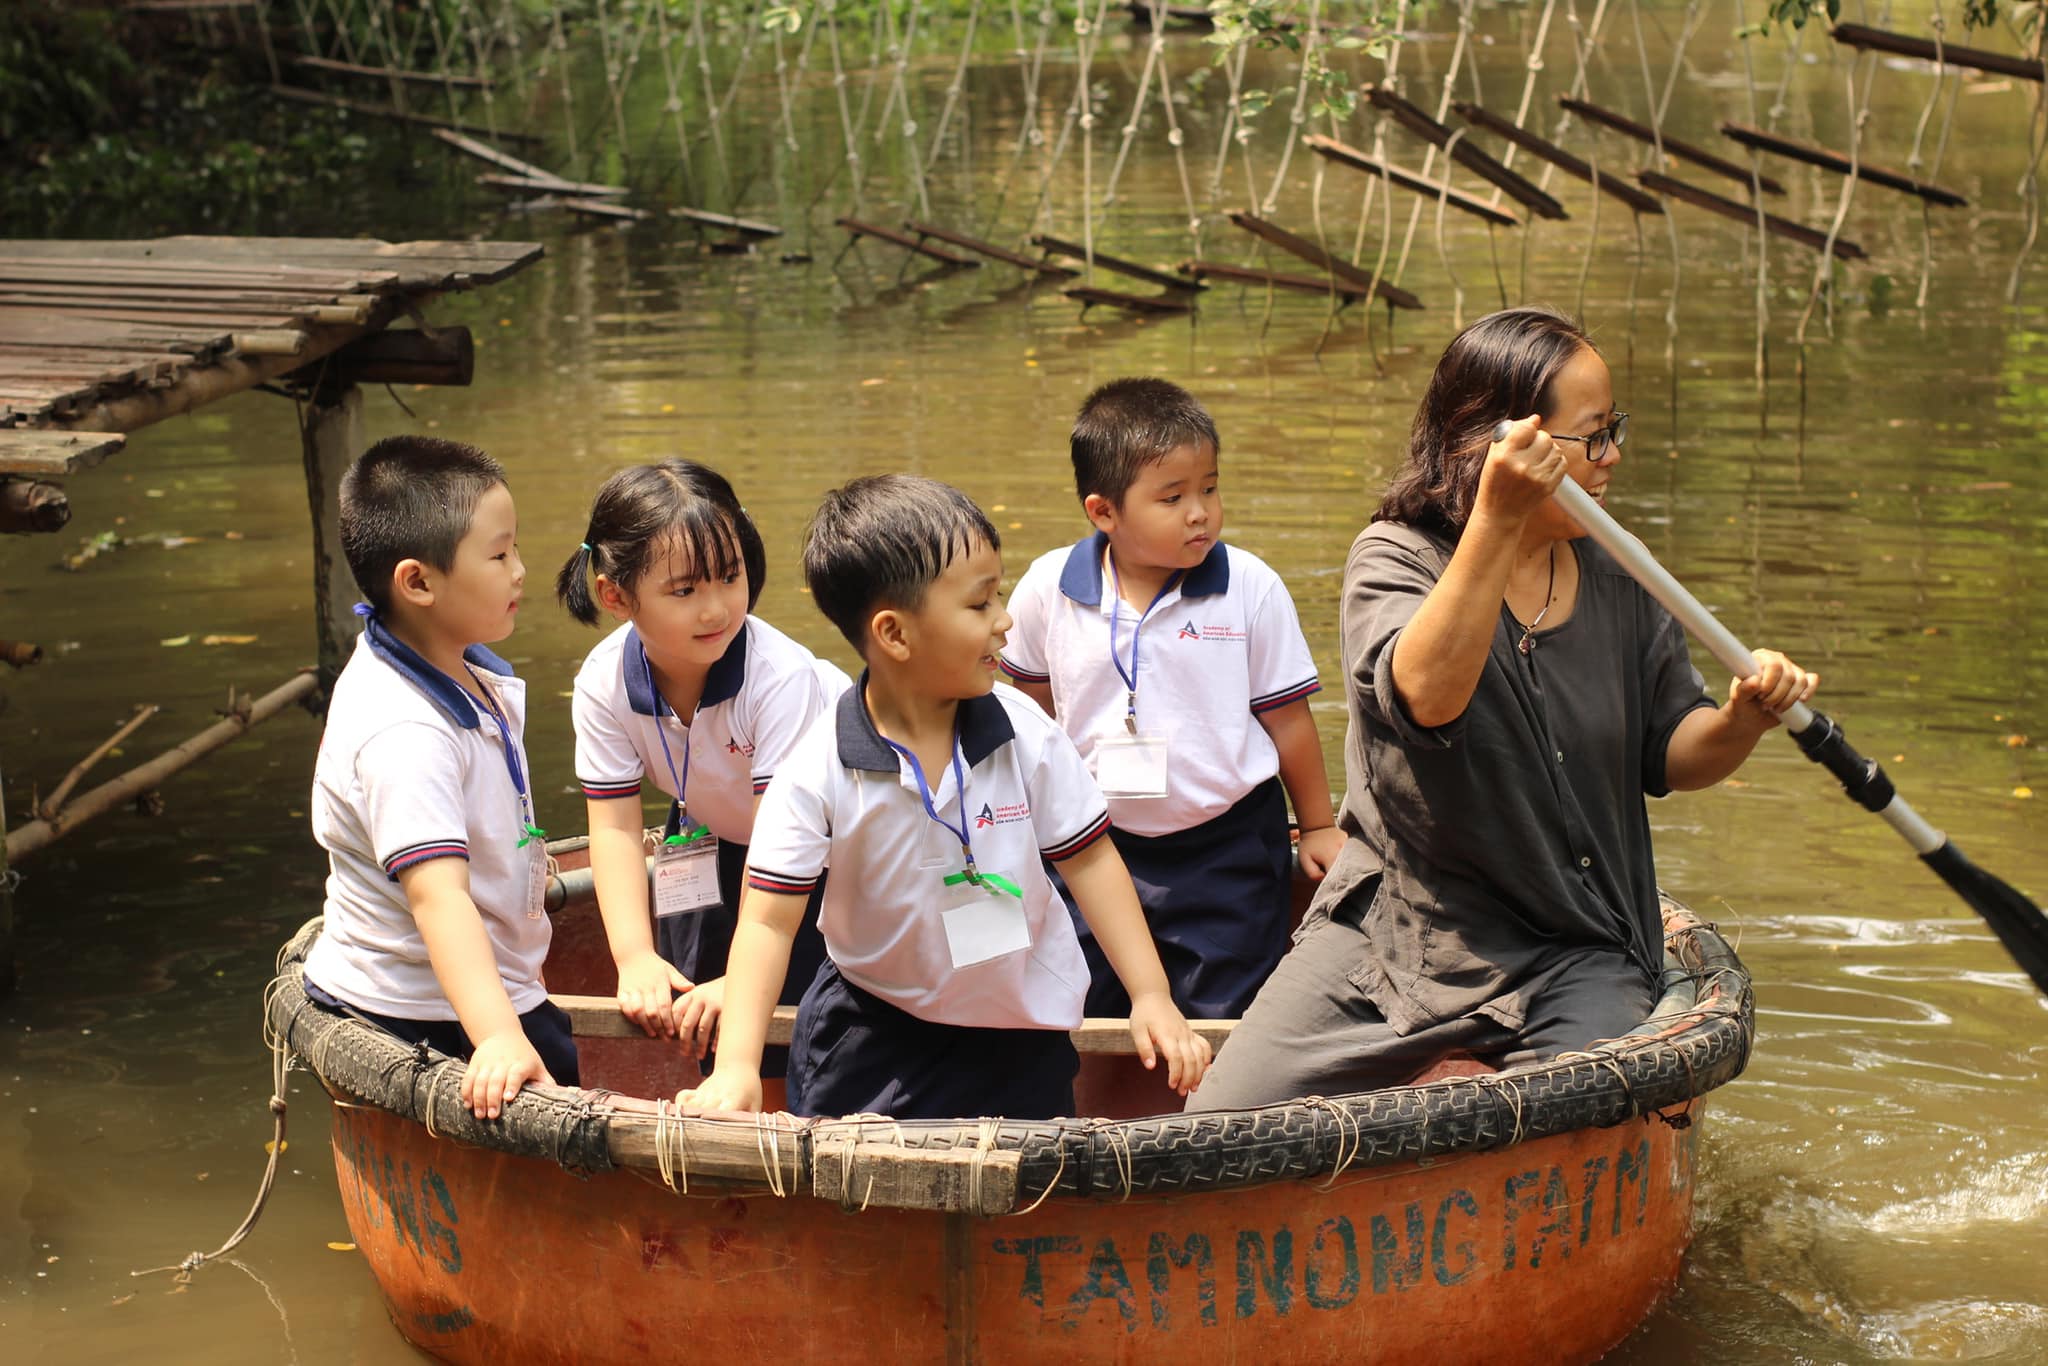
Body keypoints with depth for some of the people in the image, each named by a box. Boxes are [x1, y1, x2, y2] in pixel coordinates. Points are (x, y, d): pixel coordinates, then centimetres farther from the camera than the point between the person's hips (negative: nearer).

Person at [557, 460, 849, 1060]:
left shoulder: (780, 675, -36)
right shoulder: (603, 684, -23)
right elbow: (614, 827, -17)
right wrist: (635, 956, -28)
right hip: (714, 829, 4)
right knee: (679, 1005, -2)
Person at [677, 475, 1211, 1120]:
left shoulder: (1026, 735, -12)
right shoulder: (818, 773, -19)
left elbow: (1089, 859, -2)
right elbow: (768, 922, -17)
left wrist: (1151, 996, -5)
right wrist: (736, 1065, -27)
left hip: (1020, 1036, 1)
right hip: (872, 1031, -1)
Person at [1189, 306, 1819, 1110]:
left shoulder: (1617, 584, 5)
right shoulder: (1395, 557, -8)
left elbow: (1669, 757, 10)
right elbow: (1424, 695, -30)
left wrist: (1741, 722, -11)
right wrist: (1499, 520, -37)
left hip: (1575, 958, 3)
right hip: (1392, 929, -2)